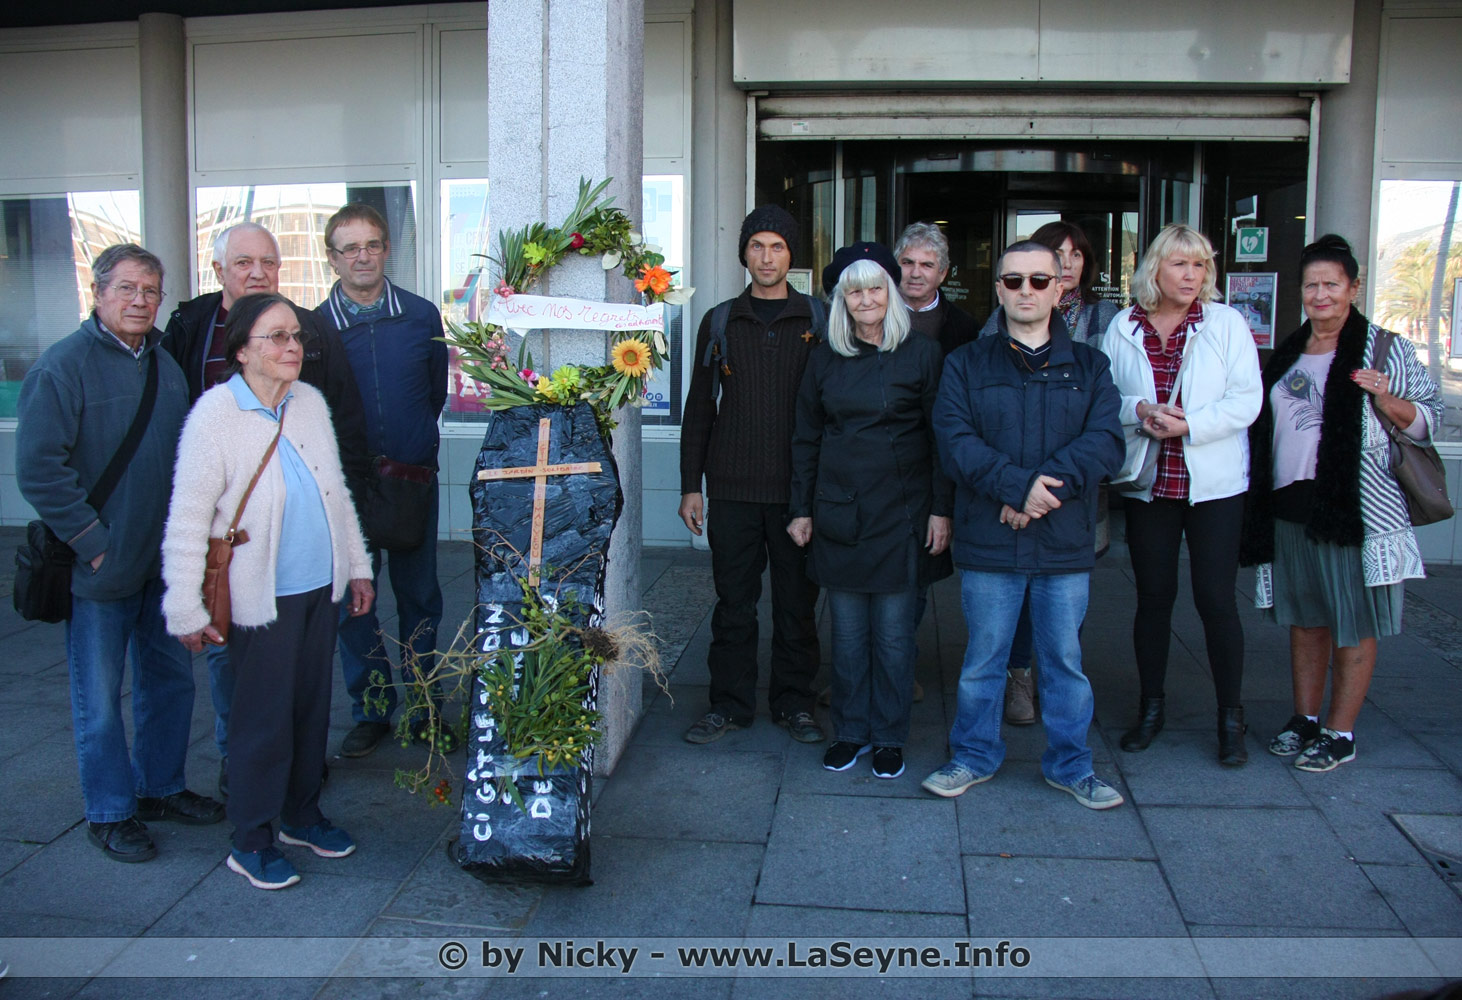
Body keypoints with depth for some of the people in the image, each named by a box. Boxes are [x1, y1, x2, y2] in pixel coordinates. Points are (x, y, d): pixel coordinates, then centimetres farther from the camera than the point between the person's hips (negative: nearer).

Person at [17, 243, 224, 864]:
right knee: (100, 699, 5)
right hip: (101, 569, -6)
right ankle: (110, 813, 20)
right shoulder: (64, 365, -11)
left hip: (164, 561, 7)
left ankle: (160, 788, 33)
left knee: (170, 679, 16)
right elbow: (39, 468, -16)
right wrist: (93, 543, -17)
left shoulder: (165, 365, 11)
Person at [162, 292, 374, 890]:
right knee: (264, 721, 3)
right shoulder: (215, 415, -14)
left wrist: (357, 565, 17)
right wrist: (186, 611, -12)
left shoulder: (310, 403, 4)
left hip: (321, 588, 6)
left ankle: (302, 814, 36)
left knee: (313, 706, 16)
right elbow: (187, 520, -13)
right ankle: (251, 843, 21)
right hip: (263, 599, -6)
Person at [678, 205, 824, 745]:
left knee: (797, 602, 7)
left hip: (797, 490, -1)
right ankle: (729, 703, 18)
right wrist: (690, 485, 5)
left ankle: (795, 701, 21)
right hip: (732, 489, 1)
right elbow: (699, 408, 10)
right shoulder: (719, 323, 9)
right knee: (733, 602, 6)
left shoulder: (818, 321, 5)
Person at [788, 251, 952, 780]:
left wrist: (941, 509, -6)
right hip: (838, 512, 3)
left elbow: (941, 438, -1)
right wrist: (801, 509, 7)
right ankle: (849, 731, 22)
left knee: (893, 632, 4)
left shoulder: (922, 354, -1)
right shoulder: (825, 359, 8)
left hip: (899, 512, -3)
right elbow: (806, 439, 11)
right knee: (847, 630, 8)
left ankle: (889, 737, 18)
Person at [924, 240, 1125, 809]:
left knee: (1065, 659, 11)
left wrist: (1047, 484, -19)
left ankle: (1070, 764, 27)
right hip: (988, 544, -1)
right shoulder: (967, 364, 5)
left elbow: (1105, 441, -5)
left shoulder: (1089, 367, 8)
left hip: (1066, 544, 1)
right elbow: (955, 440, -8)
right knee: (983, 659, 9)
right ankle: (974, 756, 26)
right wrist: (1018, 484, -19)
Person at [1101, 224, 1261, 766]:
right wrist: (1138, 410, -14)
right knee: (1153, 596, 9)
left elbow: (1245, 401, -6)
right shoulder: (1123, 327, 5)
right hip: (1147, 482, 2)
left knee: (1215, 598, -2)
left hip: (1214, 483, -2)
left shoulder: (1226, 323, 0)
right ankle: (1150, 707, 24)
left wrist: (1188, 425, -18)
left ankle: (1230, 717, 13)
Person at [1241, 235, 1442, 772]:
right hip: (1289, 506, 5)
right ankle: (1305, 718, 24)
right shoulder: (1287, 355, 15)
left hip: (1354, 506, -5)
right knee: (1304, 617, 13)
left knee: (1353, 623, 1)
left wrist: (1386, 399, -19)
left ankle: (1340, 733, 10)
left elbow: (1428, 419, -1)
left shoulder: (1387, 349, 0)